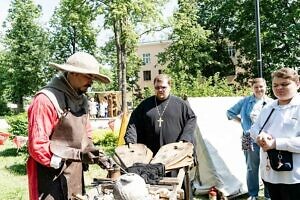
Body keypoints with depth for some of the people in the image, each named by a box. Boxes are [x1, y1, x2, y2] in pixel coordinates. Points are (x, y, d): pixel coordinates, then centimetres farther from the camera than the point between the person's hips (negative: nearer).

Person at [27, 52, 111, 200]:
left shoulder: (82, 100, 9)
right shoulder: (46, 99, -18)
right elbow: (37, 146, -21)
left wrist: (93, 152, -1)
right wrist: (79, 155, -24)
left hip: (76, 176, 8)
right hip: (52, 179, -8)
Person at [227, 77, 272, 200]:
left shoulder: (271, 103, 3)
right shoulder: (245, 101, 4)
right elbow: (230, 113, 12)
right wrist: (242, 122, 3)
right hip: (250, 140, 0)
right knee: (252, 168, 9)